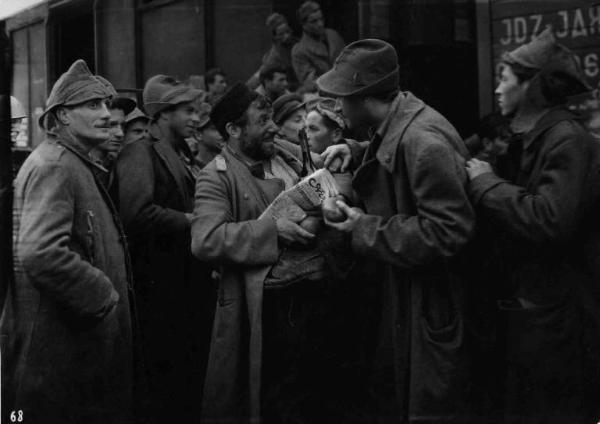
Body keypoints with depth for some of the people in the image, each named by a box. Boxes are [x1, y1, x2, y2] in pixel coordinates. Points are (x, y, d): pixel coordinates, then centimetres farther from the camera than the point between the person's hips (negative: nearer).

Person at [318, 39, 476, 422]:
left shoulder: (422, 141, -26)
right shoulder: (396, 125, 2)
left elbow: (449, 229, -30)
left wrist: (366, 229, -21)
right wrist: (356, 152, 4)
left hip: (428, 307, -9)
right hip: (399, 296, 9)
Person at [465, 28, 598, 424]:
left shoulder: (567, 140, -17)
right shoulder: (535, 136, 14)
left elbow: (550, 221, -31)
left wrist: (486, 182, -19)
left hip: (552, 313, -9)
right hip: (527, 303, 9)